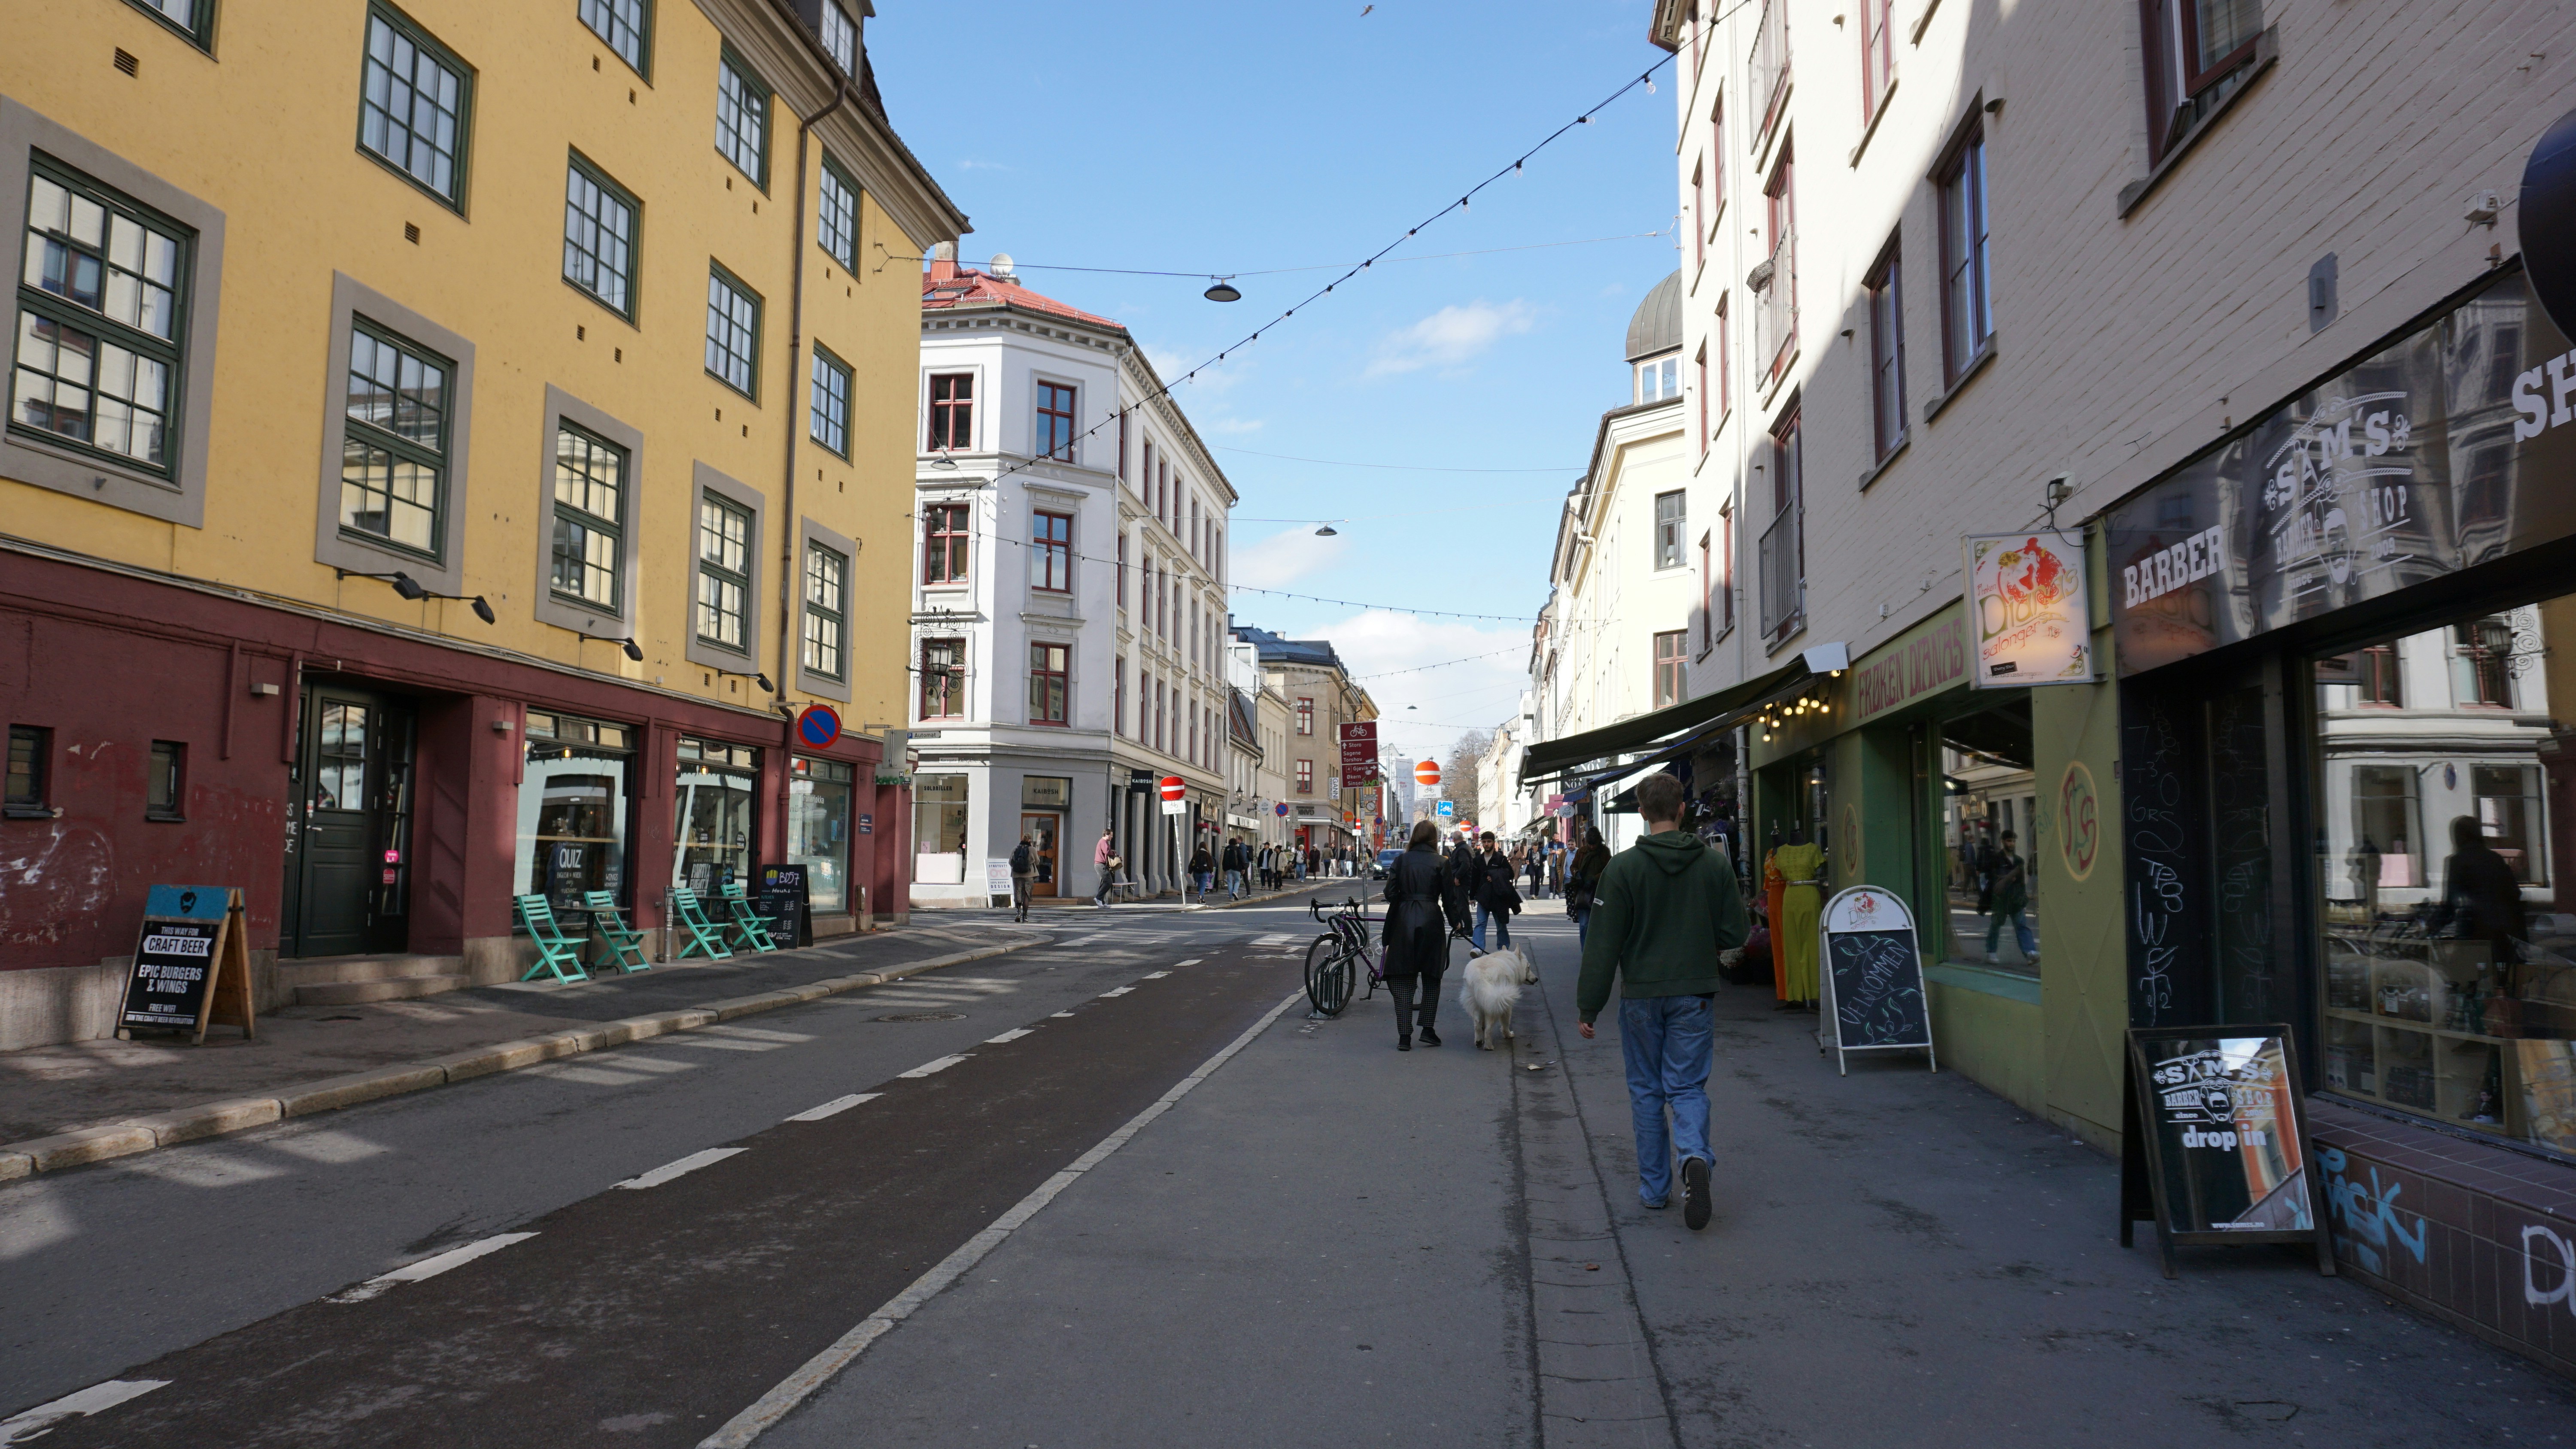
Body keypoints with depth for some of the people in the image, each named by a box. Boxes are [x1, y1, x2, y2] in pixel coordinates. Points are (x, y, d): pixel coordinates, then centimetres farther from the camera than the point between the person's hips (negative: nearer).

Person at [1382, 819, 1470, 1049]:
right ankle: (1427, 1029, 9)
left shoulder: (1401, 861, 2)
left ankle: (1405, 1035, -3)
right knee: (1431, 978, 14)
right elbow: (1449, 897, 1)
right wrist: (1456, 922, 16)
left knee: (1402, 979, 3)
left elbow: (1391, 893, 0)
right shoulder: (1441, 863, -1)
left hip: (1403, 922, 0)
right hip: (1431, 921, 0)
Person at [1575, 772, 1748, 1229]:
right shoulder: (1716, 865, -3)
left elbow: (1604, 945, -9)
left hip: (1641, 995, -1)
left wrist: (1588, 1008, -4)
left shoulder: (1623, 868, -9)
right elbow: (1734, 935, 2)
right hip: (1696, 994, 1)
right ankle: (1694, 1156, -20)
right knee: (1688, 1087, 8)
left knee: (1646, 1090, 13)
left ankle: (1654, 1187, 18)